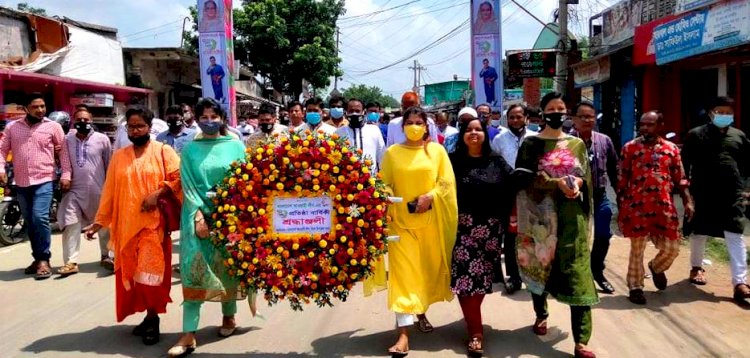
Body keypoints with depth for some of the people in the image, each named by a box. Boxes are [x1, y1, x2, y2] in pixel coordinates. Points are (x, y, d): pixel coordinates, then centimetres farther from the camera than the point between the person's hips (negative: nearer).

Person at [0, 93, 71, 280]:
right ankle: (38, 258, 23)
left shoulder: (53, 126, 1)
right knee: (30, 223, 11)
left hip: (44, 181, -4)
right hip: (21, 183, 4)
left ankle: (44, 260, -9)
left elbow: (63, 152, 0)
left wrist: (65, 175, -7)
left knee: (40, 218, -18)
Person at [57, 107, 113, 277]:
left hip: (98, 190, -1)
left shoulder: (102, 139, -3)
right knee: (70, 225, -5)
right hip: (75, 190, 2)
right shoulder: (67, 140, 4)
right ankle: (71, 261, -1)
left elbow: (110, 165, 2)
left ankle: (106, 257, 25)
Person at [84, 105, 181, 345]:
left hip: (153, 223, -4)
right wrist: (99, 221, 8)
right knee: (130, 272, 7)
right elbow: (110, 192, 12)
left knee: (150, 271, -8)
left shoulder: (163, 151, 1)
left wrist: (157, 193, -18)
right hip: (126, 224, 5)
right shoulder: (119, 156, 13)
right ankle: (148, 316, 20)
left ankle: (153, 319, 7)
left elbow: (178, 178, -6)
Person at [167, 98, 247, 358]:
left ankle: (229, 316, 30)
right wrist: (199, 215, -13)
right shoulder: (190, 149, 5)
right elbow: (188, 185, -1)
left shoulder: (236, 147, 3)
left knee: (228, 265, 10)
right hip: (198, 216, 0)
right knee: (194, 268, -7)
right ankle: (189, 334, -7)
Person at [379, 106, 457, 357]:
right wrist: (385, 212, -12)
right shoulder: (392, 153, 3)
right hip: (401, 219, -1)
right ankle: (403, 334, -7)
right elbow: (384, 186, 2)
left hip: (430, 220, 1)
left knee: (428, 268, 12)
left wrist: (430, 197, -14)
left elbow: (447, 181, 1)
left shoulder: (437, 150, 4)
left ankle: (422, 313, 37)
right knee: (403, 272, -5)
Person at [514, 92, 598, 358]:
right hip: (540, 214, -1)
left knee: (577, 271, -7)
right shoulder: (531, 143, 3)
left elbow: (585, 175, 11)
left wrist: (577, 182, -13)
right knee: (540, 263, 10)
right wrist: (558, 183, -20)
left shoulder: (577, 144, 12)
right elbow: (525, 178, -8)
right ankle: (541, 314, 36)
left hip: (572, 214, 1)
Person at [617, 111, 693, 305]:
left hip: (664, 207, 3)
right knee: (637, 249, 6)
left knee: (672, 248, 6)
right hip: (637, 207, -2)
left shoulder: (671, 148, 6)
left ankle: (656, 268, 38)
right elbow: (622, 180, -1)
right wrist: (620, 208, -3)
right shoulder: (630, 148, -2)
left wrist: (688, 201, -1)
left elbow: (680, 179, 10)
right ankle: (635, 287, 20)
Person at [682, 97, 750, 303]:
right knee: (699, 233, 12)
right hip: (703, 194, -2)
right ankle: (696, 268, 34)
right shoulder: (696, 135, 1)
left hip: (732, 194, 2)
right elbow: (684, 163, 1)